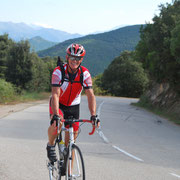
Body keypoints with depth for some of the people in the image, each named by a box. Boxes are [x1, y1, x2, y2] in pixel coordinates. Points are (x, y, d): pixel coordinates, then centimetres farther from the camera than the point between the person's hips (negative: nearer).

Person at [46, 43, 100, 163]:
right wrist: (56, 116, -47)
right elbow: (55, 95, -34)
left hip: (73, 106, 3)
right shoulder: (59, 71, -26)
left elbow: (90, 95, -24)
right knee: (56, 123, -34)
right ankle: (51, 145, -4)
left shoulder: (85, 73, -20)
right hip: (58, 104, -2)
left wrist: (93, 115, -38)